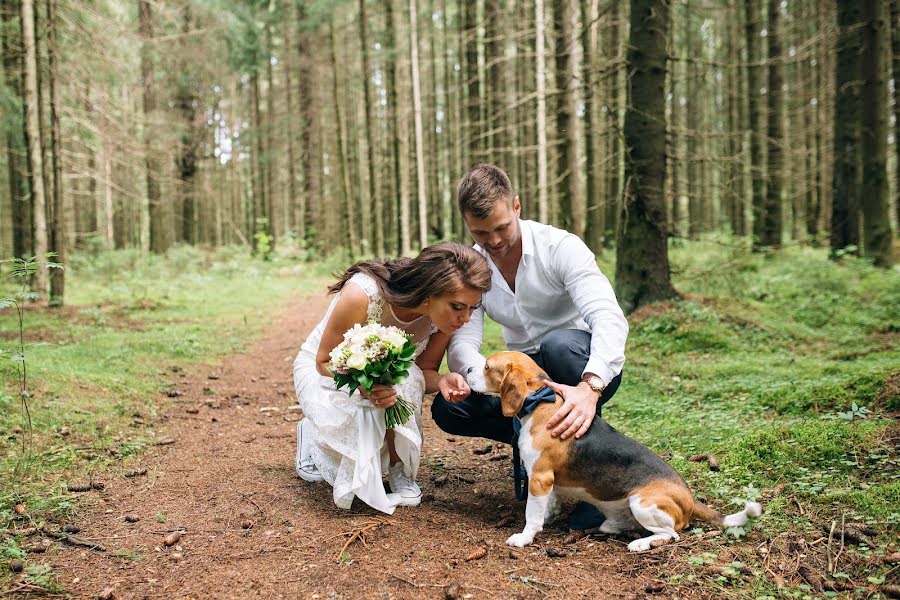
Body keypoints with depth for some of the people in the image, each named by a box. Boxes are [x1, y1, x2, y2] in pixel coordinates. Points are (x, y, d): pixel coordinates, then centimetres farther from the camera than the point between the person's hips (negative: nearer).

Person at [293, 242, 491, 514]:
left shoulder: (447, 315, -23)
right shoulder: (361, 294, -37)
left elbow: (424, 371, -11)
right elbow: (325, 361, -24)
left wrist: (441, 382, -35)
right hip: (322, 370, -2)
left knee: (406, 381, -32)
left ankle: (399, 470, -8)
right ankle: (312, 436, 7)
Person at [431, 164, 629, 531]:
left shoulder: (560, 247, -19)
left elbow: (610, 319, -32)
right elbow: (463, 340, -12)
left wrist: (589, 388, -50)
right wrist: (476, 374, -38)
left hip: (591, 371, -4)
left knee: (559, 345, -39)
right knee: (448, 409, -20)